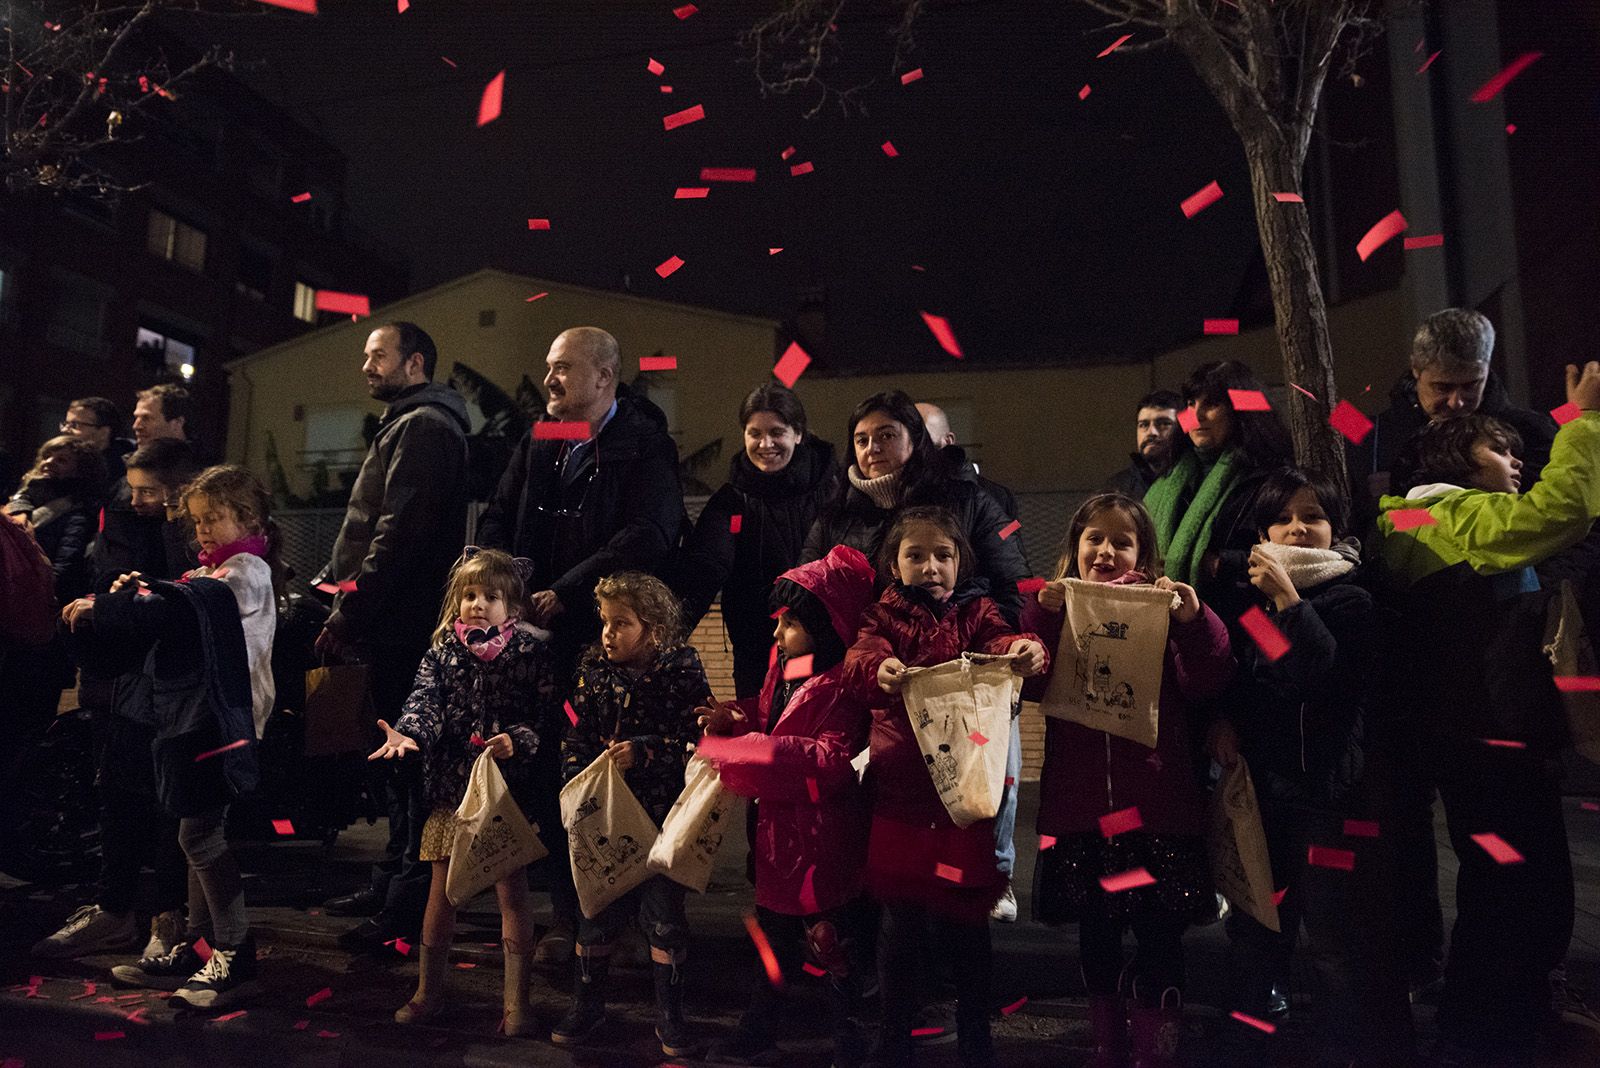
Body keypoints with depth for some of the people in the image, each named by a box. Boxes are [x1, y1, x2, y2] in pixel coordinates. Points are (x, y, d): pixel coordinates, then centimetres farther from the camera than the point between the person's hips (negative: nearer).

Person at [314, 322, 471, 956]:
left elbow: (398, 533, -21)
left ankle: (406, 908, 1)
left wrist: (349, 612, -20)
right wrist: (344, 594, 17)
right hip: (395, 626, 11)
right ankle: (391, 883, 28)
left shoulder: (423, 427, -11)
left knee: (408, 760, -6)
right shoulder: (406, 426, 22)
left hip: (401, 625, -11)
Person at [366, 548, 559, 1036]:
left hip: (508, 788, -2)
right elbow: (427, 699, -8)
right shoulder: (442, 651, 5)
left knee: (512, 893, 5)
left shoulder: (530, 652, -3)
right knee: (441, 891, 13)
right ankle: (428, 992, 30)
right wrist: (408, 733, -26)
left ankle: (516, 1001, 17)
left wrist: (518, 740, -22)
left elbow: (547, 715, -5)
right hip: (451, 785, 3)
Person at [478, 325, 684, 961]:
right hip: (541, 638, 5)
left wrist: (565, 593, -15)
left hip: (611, 640, -5)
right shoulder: (538, 443, 16)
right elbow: (497, 521, 16)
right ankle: (567, 916, 20)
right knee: (549, 775, 6)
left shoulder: (645, 446, -3)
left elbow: (648, 538, -15)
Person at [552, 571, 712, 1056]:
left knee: (664, 914, 7)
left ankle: (669, 1013, 26)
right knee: (597, 909, 15)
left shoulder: (681, 671, -11)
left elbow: (697, 739, -14)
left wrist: (644, 751, -23)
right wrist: (575, 780, -8)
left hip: (662, 815, -3)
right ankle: (588, 1005, 35)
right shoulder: (594, 670, 1)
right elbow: (578, 734, 5)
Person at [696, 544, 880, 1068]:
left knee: (832, 938, 7)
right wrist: (738, 719, -3)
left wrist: (752, 744, -29)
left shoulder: (840, 684, -21)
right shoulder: (784, 669, 5)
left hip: (823, 836, -8)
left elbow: (833, 759, -27)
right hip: (780, 828, 9)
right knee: (774, 931, 21)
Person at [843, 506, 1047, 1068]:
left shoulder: (976, 613, 6)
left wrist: (1026, 651, -37)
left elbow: (1000, 641, -14)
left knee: (966, 916, 10)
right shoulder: (885, 617, 4)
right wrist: (877, 670, -38)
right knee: (900, 918, 8)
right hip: (900, 792, 0)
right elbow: (858, 660, -14)